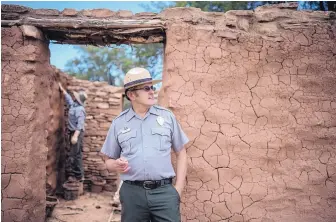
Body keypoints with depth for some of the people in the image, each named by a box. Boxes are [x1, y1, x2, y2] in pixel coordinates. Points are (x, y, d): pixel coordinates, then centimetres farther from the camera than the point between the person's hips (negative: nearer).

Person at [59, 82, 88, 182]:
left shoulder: (80, 109, -19)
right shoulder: (73, 105, 9)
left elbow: (80, 124, -26)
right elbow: (67, 97, 29)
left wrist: (75, 135, -34)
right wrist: (62, 89, 33)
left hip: (76, 133, -10)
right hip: (73, 132, 10)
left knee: (76, 154, -6)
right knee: (75, 154, 14)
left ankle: (78, 175, -1)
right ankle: (77, 173, 22)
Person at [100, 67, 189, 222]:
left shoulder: (167, 117, 4)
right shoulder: (118, 123, 5)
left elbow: (181, 153, 9)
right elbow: (109, 161, 12)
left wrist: (178, 188, 2)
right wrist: (116, 165, -11)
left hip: (165, 191, 0)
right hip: (132, 192, 1)